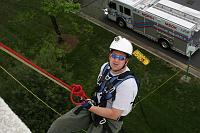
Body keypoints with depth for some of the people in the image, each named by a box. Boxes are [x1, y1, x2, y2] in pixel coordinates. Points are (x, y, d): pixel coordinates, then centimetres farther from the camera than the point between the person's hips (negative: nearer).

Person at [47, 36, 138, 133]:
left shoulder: (128, 83, -28)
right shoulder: (105, 67, -6)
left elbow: (114, 115, -24)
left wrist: (90, 107, -18)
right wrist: (91, 101, 5)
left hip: (110, 120, -5)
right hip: (94, 107, 6)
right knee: (58, 125, -3)